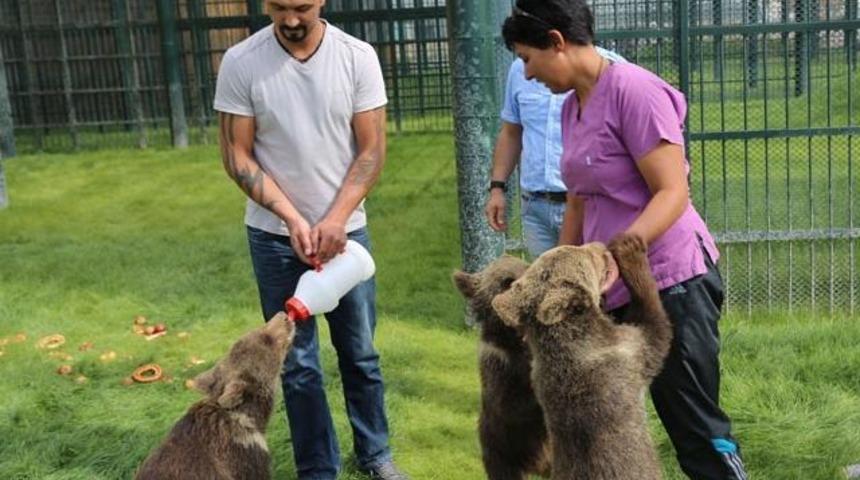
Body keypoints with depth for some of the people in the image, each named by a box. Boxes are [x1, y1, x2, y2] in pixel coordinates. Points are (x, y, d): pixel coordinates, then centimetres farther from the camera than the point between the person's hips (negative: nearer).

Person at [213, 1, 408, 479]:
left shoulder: (358, 57, -7)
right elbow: (237, 156, -6)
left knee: (360, 352, 12)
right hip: (275, 236, -1)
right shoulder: (240, 62, -9)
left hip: (346, 229, 1)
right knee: (298, 363, 7)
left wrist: (335, 219, -15)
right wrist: (293, 220, -16)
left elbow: (372, 149, -6)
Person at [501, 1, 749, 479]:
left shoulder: (634, 90, -14)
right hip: (613, 289, 9)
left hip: (670, 280, -8)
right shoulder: (572, 106, 11)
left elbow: (673, 193, -19)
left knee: (696, 428, -1)